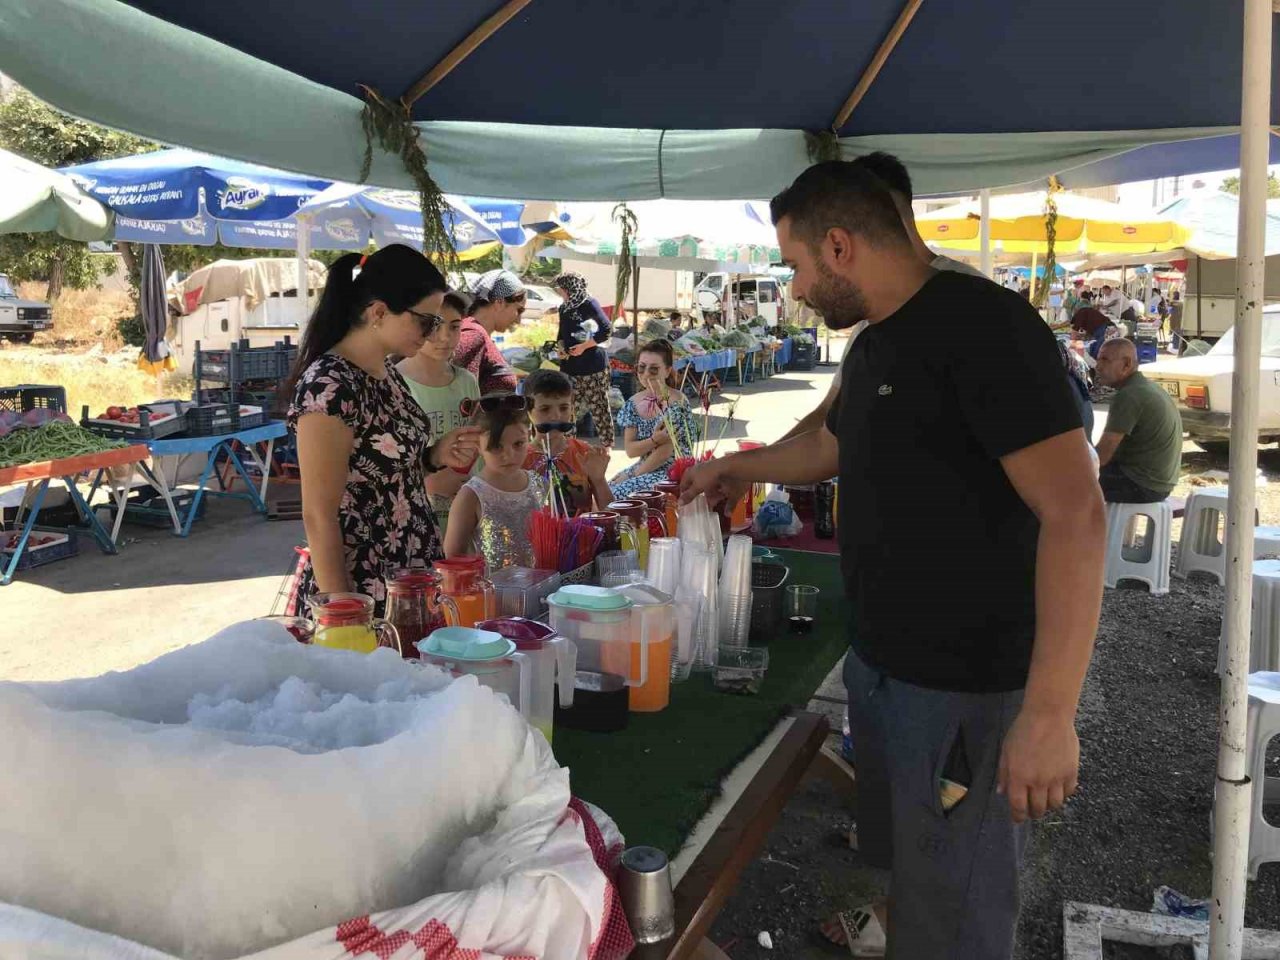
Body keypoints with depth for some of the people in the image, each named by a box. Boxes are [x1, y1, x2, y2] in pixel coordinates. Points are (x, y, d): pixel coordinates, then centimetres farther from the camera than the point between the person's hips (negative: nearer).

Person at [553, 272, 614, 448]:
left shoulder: (590, 304, -9)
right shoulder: (564, 308, 11)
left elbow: (606, 331, -15)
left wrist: (584, 346, -17)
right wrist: (561, 347, 0)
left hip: (593, 366, -7)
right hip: (570, 366, 7)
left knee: (598, 406, -3)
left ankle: (607, 444, 8)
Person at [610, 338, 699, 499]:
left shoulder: (676, 403, -15)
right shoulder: (634, 403, 4)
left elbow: (666, 451, -18)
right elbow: (630, 450, 0)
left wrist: (629, 476, -13)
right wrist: (654, 440, -21)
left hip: (673, 472, -6)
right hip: (647, 467, 6)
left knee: (617, 495, -22)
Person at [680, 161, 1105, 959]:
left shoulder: (983, 324, -20)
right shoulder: (874, 344, 9)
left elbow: (1075, 512, -26)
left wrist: (1050, 710, -30)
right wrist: (737, 468, 37)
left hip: (964, 685, -8)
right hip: (876, 661, 8)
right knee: (898, 853, 28)